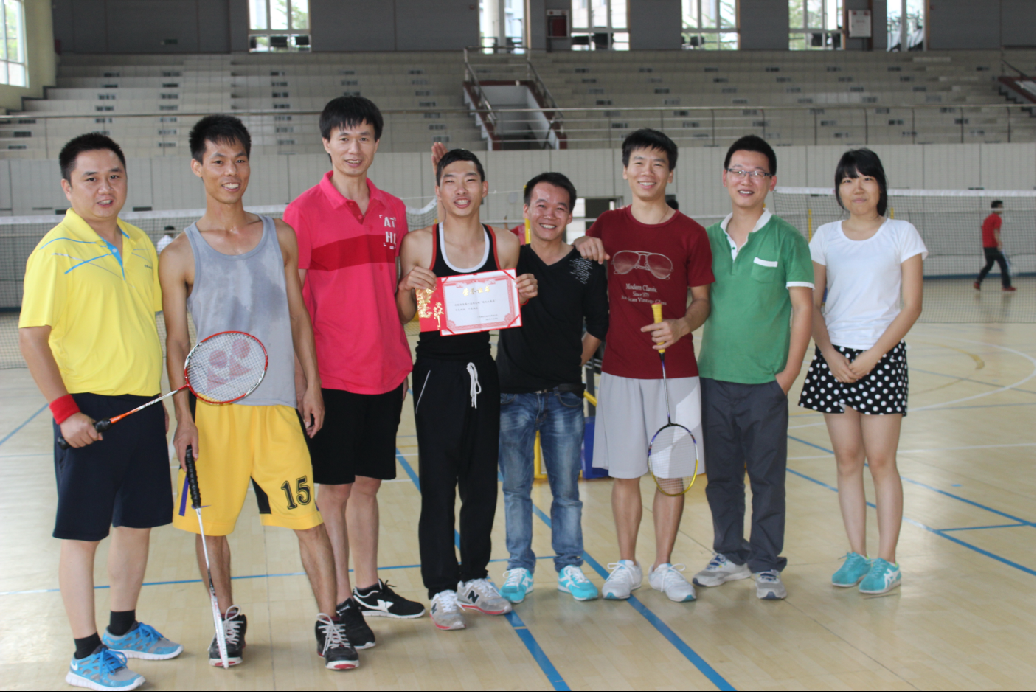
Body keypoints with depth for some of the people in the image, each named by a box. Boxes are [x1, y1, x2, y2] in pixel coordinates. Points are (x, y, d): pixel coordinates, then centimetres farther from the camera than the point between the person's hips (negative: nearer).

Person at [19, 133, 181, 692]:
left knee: (138, 522, 15)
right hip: (90, 411, -7)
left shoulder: (139, 243, 10)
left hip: (144, 406, 7)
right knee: (82, 534, 1)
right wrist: (65, 410, -17)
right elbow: (31, 336, -13)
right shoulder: (56, 251, -10)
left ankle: (123, 628, 31)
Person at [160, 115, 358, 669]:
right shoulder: (180, 256, 1)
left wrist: (312, 385, 7)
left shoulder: (281, 237, 8)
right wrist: (183, 414, -4)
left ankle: (330, 624, 9)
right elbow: (176, 342, 2)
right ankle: (228, 619, 27)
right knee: (210, 524, 7)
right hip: (212, 409, -1)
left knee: (308, 519, -3)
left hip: (277, 405, 1)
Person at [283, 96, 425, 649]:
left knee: (367, 483, 15)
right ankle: (341, 603, 11)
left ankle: (369, 587, 26)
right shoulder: (304, 211, -7)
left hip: (386, 371, 5)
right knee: (334, 489, 3)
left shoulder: (393, 211, 9)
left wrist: (402, 357, 12)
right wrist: (299, 375, -12)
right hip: (332, 374, -5)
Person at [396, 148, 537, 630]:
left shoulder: (505, 245, 4)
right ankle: (441, 589, 10)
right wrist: (408, 288, -18)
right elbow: (404, 317, 2)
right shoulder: (419, 244, -5)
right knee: (438, 483, 0)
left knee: (482, 479, 11)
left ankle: (474, 577, 25)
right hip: (436, 370, -4)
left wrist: (523, 297, -7)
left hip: (481, 369, 4)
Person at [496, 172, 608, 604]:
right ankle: (519, 569, 20)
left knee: (567, 490, 8)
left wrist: (573, 363, 2)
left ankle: (569, 568, 21)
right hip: (513, 392, 0)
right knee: (515, 488, 8)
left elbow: (598, 326, 9)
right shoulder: (507, 259, 1)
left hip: (565, 395, 0)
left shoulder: (587, 269, 2)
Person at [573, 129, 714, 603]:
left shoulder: (690, 234, -1)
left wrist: (681, 325, -18)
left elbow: (703, 300, 3)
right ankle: (626, 566, 19)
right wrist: (583, 246, -3)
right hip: (620, 369, 1)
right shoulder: (608, 225, 5)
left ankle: (664, 566, 19)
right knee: (624, 473, 6)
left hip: (675, 371, -1)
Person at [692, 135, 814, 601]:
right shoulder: (707, 239, 8)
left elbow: (802, 308, -4)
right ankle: (730, 555, 27)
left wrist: (788, 374, -9)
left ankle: (766, 565, 15)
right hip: (713, 376, 4)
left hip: (765, 382, -3)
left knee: (766, 477, 3)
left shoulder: (786, 239, -3)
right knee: (720, 474, 12)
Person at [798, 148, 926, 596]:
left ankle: (886, 562, 7)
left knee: (880, 461, -2)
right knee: (847, 459, 6)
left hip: (882, 356, -3)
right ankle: (856, 555, 15)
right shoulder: (825, 237, 7)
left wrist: (872, 356, -11)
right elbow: (812, 306, 6)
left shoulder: (902, 235, 0)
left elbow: (911, 307, -4)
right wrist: (831, 355, -7)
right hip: (834, 357, 3)